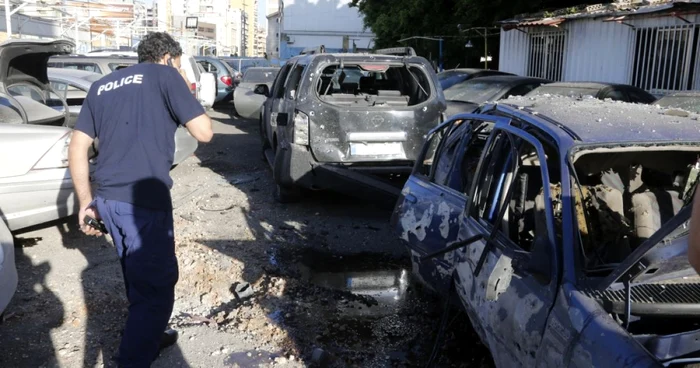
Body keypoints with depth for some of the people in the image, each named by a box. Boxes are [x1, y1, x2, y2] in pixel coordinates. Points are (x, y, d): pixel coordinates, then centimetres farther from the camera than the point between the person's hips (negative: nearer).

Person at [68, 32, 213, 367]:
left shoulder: (102, 86, 18)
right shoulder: (165, 75, 0)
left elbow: (77, 148, 14)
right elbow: (204, 132, -4)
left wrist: (86, 201, 16)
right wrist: (185, 93, 11)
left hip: (107, 200, 8)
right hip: (145, 201, -7)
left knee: (140, 279, 24)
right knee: (156, 286, 2)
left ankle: (148, 336, 42)